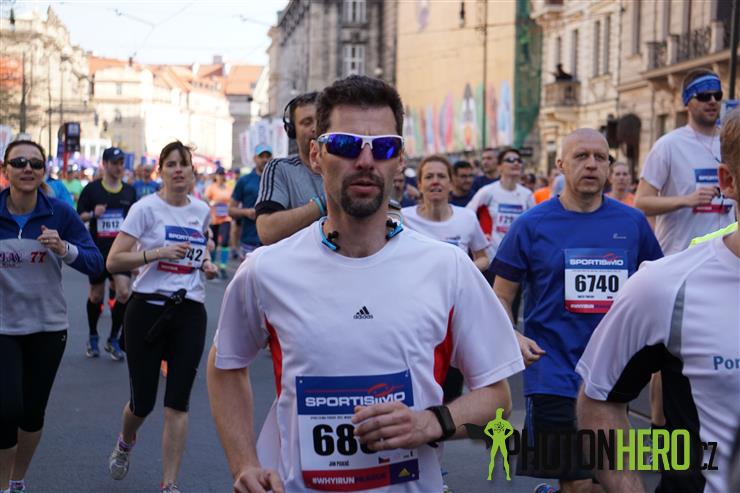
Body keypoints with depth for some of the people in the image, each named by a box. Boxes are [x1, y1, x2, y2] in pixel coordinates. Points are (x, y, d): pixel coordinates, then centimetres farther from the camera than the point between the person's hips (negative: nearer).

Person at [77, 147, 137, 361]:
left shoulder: (130, 191, 6)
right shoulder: (92, 189, -2)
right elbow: (78, 215, 0)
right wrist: (93, 214, -19)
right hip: (97, 251, -1)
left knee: (124, 292, -12)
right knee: (96, 294, 9)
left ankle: (113, 340, 4)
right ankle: (93, 338, 30)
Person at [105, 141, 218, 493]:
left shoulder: (201, 211, 9)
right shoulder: (146, 208, -7)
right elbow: (113, 261, -12)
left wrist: (206, 264, 8)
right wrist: (160, 252, -21)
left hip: (189, 312, 3)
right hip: (148, 309, -3)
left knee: (177, 403, -2)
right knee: (143, 402, 5)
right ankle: (125, 444, 40)